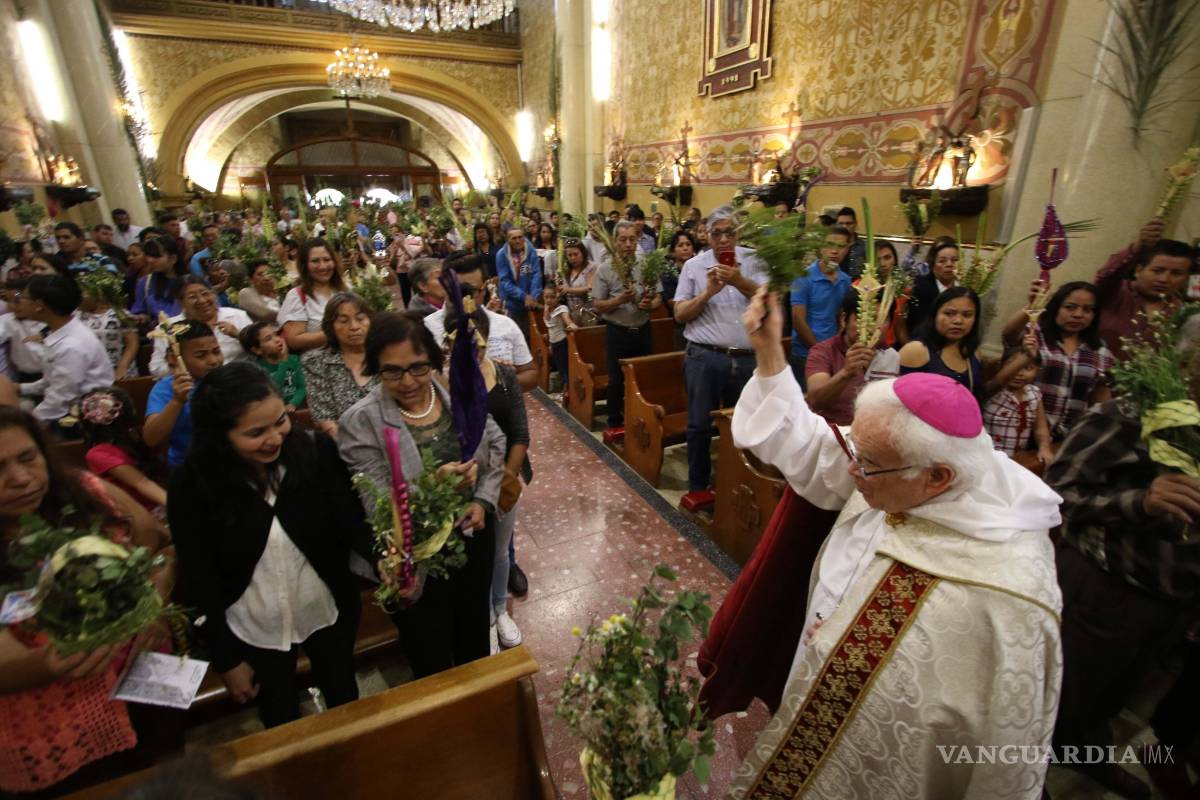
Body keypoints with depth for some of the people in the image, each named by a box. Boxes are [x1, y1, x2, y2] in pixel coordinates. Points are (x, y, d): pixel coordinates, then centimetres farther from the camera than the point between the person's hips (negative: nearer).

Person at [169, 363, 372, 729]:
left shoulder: (317, 450, -20)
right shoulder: (192, 485, -19)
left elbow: (352, 522, -13)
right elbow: (198, 580, -10)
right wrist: (225, 658, -4)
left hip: (329, 614, 1)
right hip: (252, 632, 0)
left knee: (346, 704, 25)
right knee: (282, 726, 24)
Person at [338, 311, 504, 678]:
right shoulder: (359, 422, -20)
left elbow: (495, 447, 4)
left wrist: (483, 500, -7)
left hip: (474, 534, 4)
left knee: (475, 626, 28)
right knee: (431, 656, 17)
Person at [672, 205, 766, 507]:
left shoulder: (753, 260, 5)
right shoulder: (694, 265, 5)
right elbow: (680, 314, 2)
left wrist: (740, 282, -24)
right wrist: (708, 292, -13)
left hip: (748, 358, 1)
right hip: (704, 358, -1)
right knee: (700, 425, 6)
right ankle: (698, 487, 22)